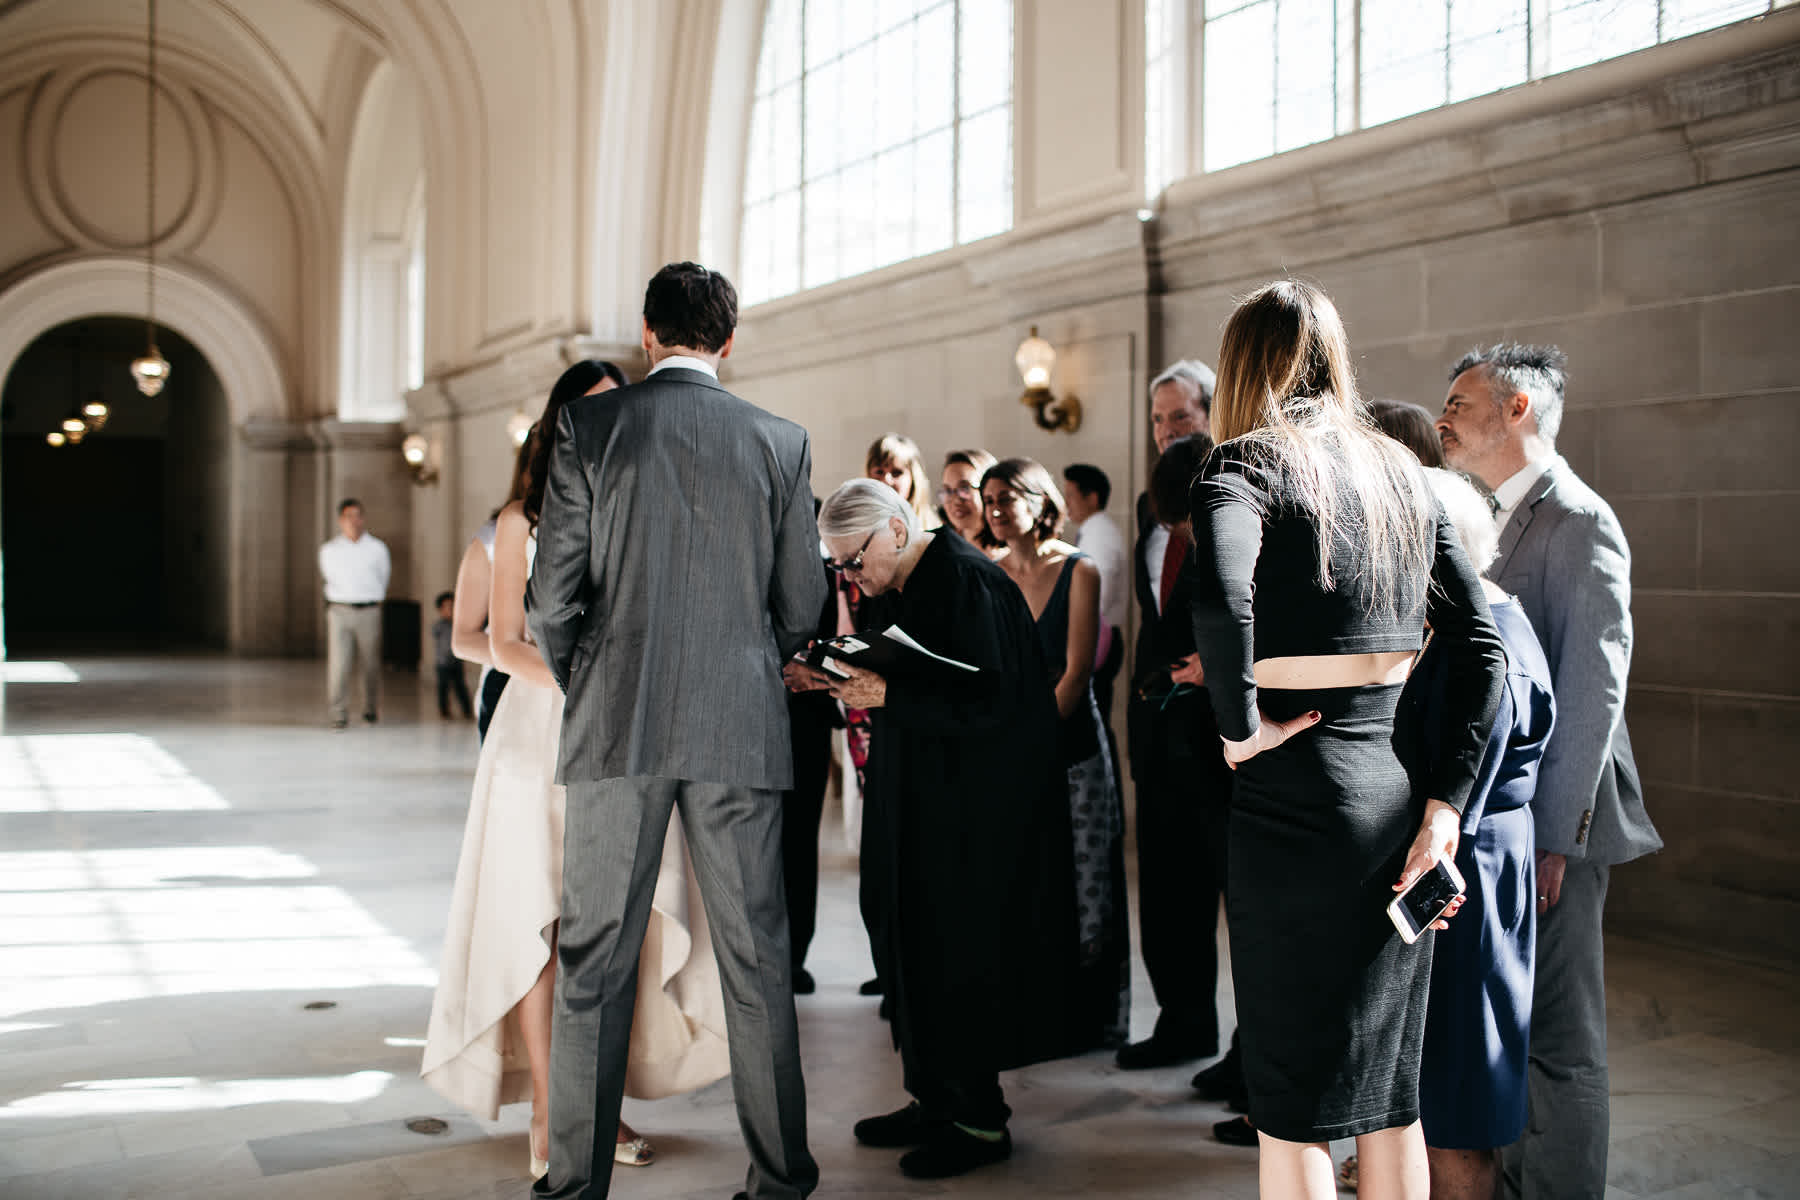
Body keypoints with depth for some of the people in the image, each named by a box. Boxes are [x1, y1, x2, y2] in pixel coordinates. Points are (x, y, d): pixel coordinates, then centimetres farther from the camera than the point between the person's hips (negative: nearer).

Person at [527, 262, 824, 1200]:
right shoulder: (780, 442, 3)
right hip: (741, 733, 1)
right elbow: (802, 607, 5)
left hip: (618, 728, -1)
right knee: (757, 963, 9)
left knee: (593, 963, 7)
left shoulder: (587, 426, 0)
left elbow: (553, 598, -2)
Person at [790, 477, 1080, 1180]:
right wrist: (852, 681, 4)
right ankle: (936, 1100, 22)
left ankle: (981, 1120, 10)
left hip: (976, 814, -9)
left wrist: (887, 696, -21)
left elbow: (990, 699, -22)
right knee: (918, 948, 11)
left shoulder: (966, 581, -16)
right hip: (927, 808, 9)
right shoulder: (904, 587, 12)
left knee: (961, 955, -2)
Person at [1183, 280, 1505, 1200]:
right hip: (1399, 788, 7)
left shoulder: (1248, 461, -6)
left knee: (1291, 1104, 5)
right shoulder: (1400, 471, 13)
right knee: (1389, 1090, 18)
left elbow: (1221, 597, -29)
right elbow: (1482, 648, 8)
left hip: (1299, 798, -6)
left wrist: (1241, 725, -14)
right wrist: (1444, 803, 4)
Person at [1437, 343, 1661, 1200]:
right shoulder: (1512, 519, 14)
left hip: (1550, 819, -9)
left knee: (1558, 1035, 0)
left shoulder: (1578, 521, -14)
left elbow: (1594, 690, -19)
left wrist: (1557, 833, -20)